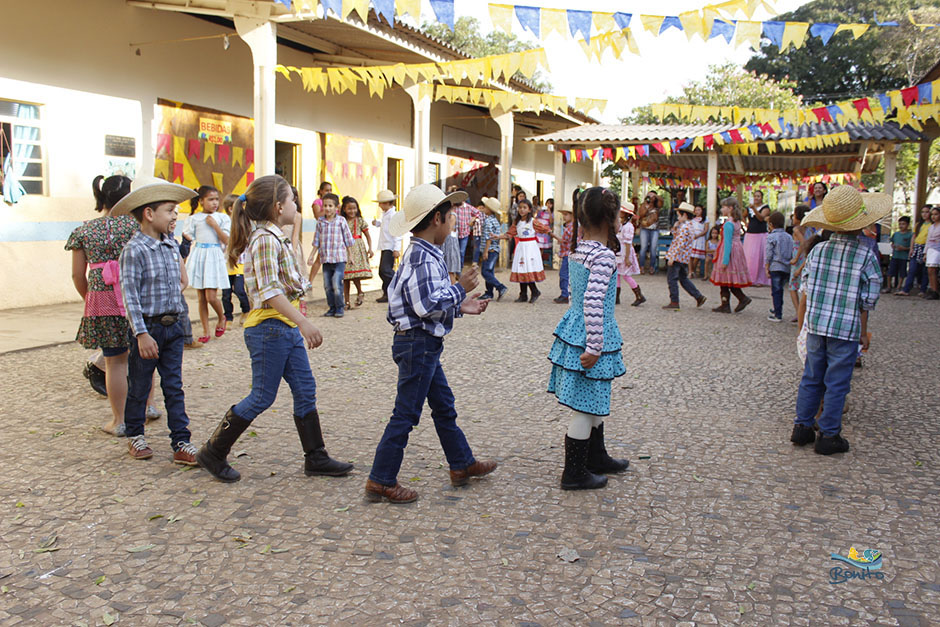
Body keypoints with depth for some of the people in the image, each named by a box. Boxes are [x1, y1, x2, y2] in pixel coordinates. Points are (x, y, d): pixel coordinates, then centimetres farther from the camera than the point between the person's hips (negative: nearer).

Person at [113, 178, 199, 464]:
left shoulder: (171, 244, 6)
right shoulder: (134, 249, -14)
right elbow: (130, 295, -18)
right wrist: (141, 334, -21)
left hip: (173, 326, 6)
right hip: (147, 327, -6)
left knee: (174, 387, 6)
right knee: (139, 386, 9)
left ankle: (181, 443, 9)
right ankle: (135, 436, 28)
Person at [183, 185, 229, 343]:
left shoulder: (222, 218, 2)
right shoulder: (195, 218, 6)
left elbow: (226, 240, -6)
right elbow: (188, 235, 10)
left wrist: (215, 225, -12)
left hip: (214, 256, -2)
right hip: (198, 255, 3)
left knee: (211, 296, -10)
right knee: (201, 297, 6)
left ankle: (221, 317, 22)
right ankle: (205, 331, 14)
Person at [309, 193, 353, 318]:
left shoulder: (341, 221, -1)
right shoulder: (320, 222, 7)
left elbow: (348, 240, 5)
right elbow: (316, 242, 13)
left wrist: (350, 256, 7)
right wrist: (311, 256, 10)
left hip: (339, 258, -4)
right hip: (325, 259, 4)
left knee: (336, 284, -11)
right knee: (327, 285, 6)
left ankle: (339, 308, 4)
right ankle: (332, 307, 19)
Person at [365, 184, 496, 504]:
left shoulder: (420, 254, 14)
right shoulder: (424, 256, -19)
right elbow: (428, 305, -28)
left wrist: (460, 306, 18)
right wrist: (460, 288, -17)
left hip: (423, 344, 11)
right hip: (418, 343, -11)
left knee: (444, 406, 19)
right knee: (406, 413, -3)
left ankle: (462, 464, 32)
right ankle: (381, 481, 6)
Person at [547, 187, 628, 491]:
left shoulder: (579, 248, 6)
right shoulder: (604, 255, -20)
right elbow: (593, 303, -27)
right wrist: (594, 348, -24)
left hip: (574, 327, 9)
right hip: (591, 334, -9)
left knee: (594, 403, 22)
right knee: (586, 407, 2)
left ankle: (597, 457, 38)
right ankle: (574, 473, 12)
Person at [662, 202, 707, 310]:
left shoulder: (684, 227, -17)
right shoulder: (691, 225, 13)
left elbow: (680, 244, -23)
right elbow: (675, 233, 22)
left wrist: (672, 257, -22)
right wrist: (677, 224, 6)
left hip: (678, 256, -10)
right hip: (685, 258, 10)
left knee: (672, 278, -2)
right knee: (683, 278, 19)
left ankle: (674, 302, -1)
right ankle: (699, 297, 17)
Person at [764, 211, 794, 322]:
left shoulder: (771, 237, -7)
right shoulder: (789, 237, 10)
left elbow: (769, 255, -9)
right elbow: (792, 254, 11)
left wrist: (767, 268, -4)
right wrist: (790, 263, 20)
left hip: (776, 267, -6)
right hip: (787, 268, 6)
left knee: (776, 291, -2)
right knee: (780, 290, 19)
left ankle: (778, 315, -3)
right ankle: (778, 310, 31)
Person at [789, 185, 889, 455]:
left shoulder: (817, 250, 0)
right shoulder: (867, 256, -9)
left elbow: (807, 288, 6)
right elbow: (867, 301, -6)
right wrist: (864, 332, 4)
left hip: (816, 325, 4)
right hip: (846, 330, -3)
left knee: (811, 378, 15)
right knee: (836, 384, 5)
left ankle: (802, 427, 21)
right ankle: (828, 435, 12)